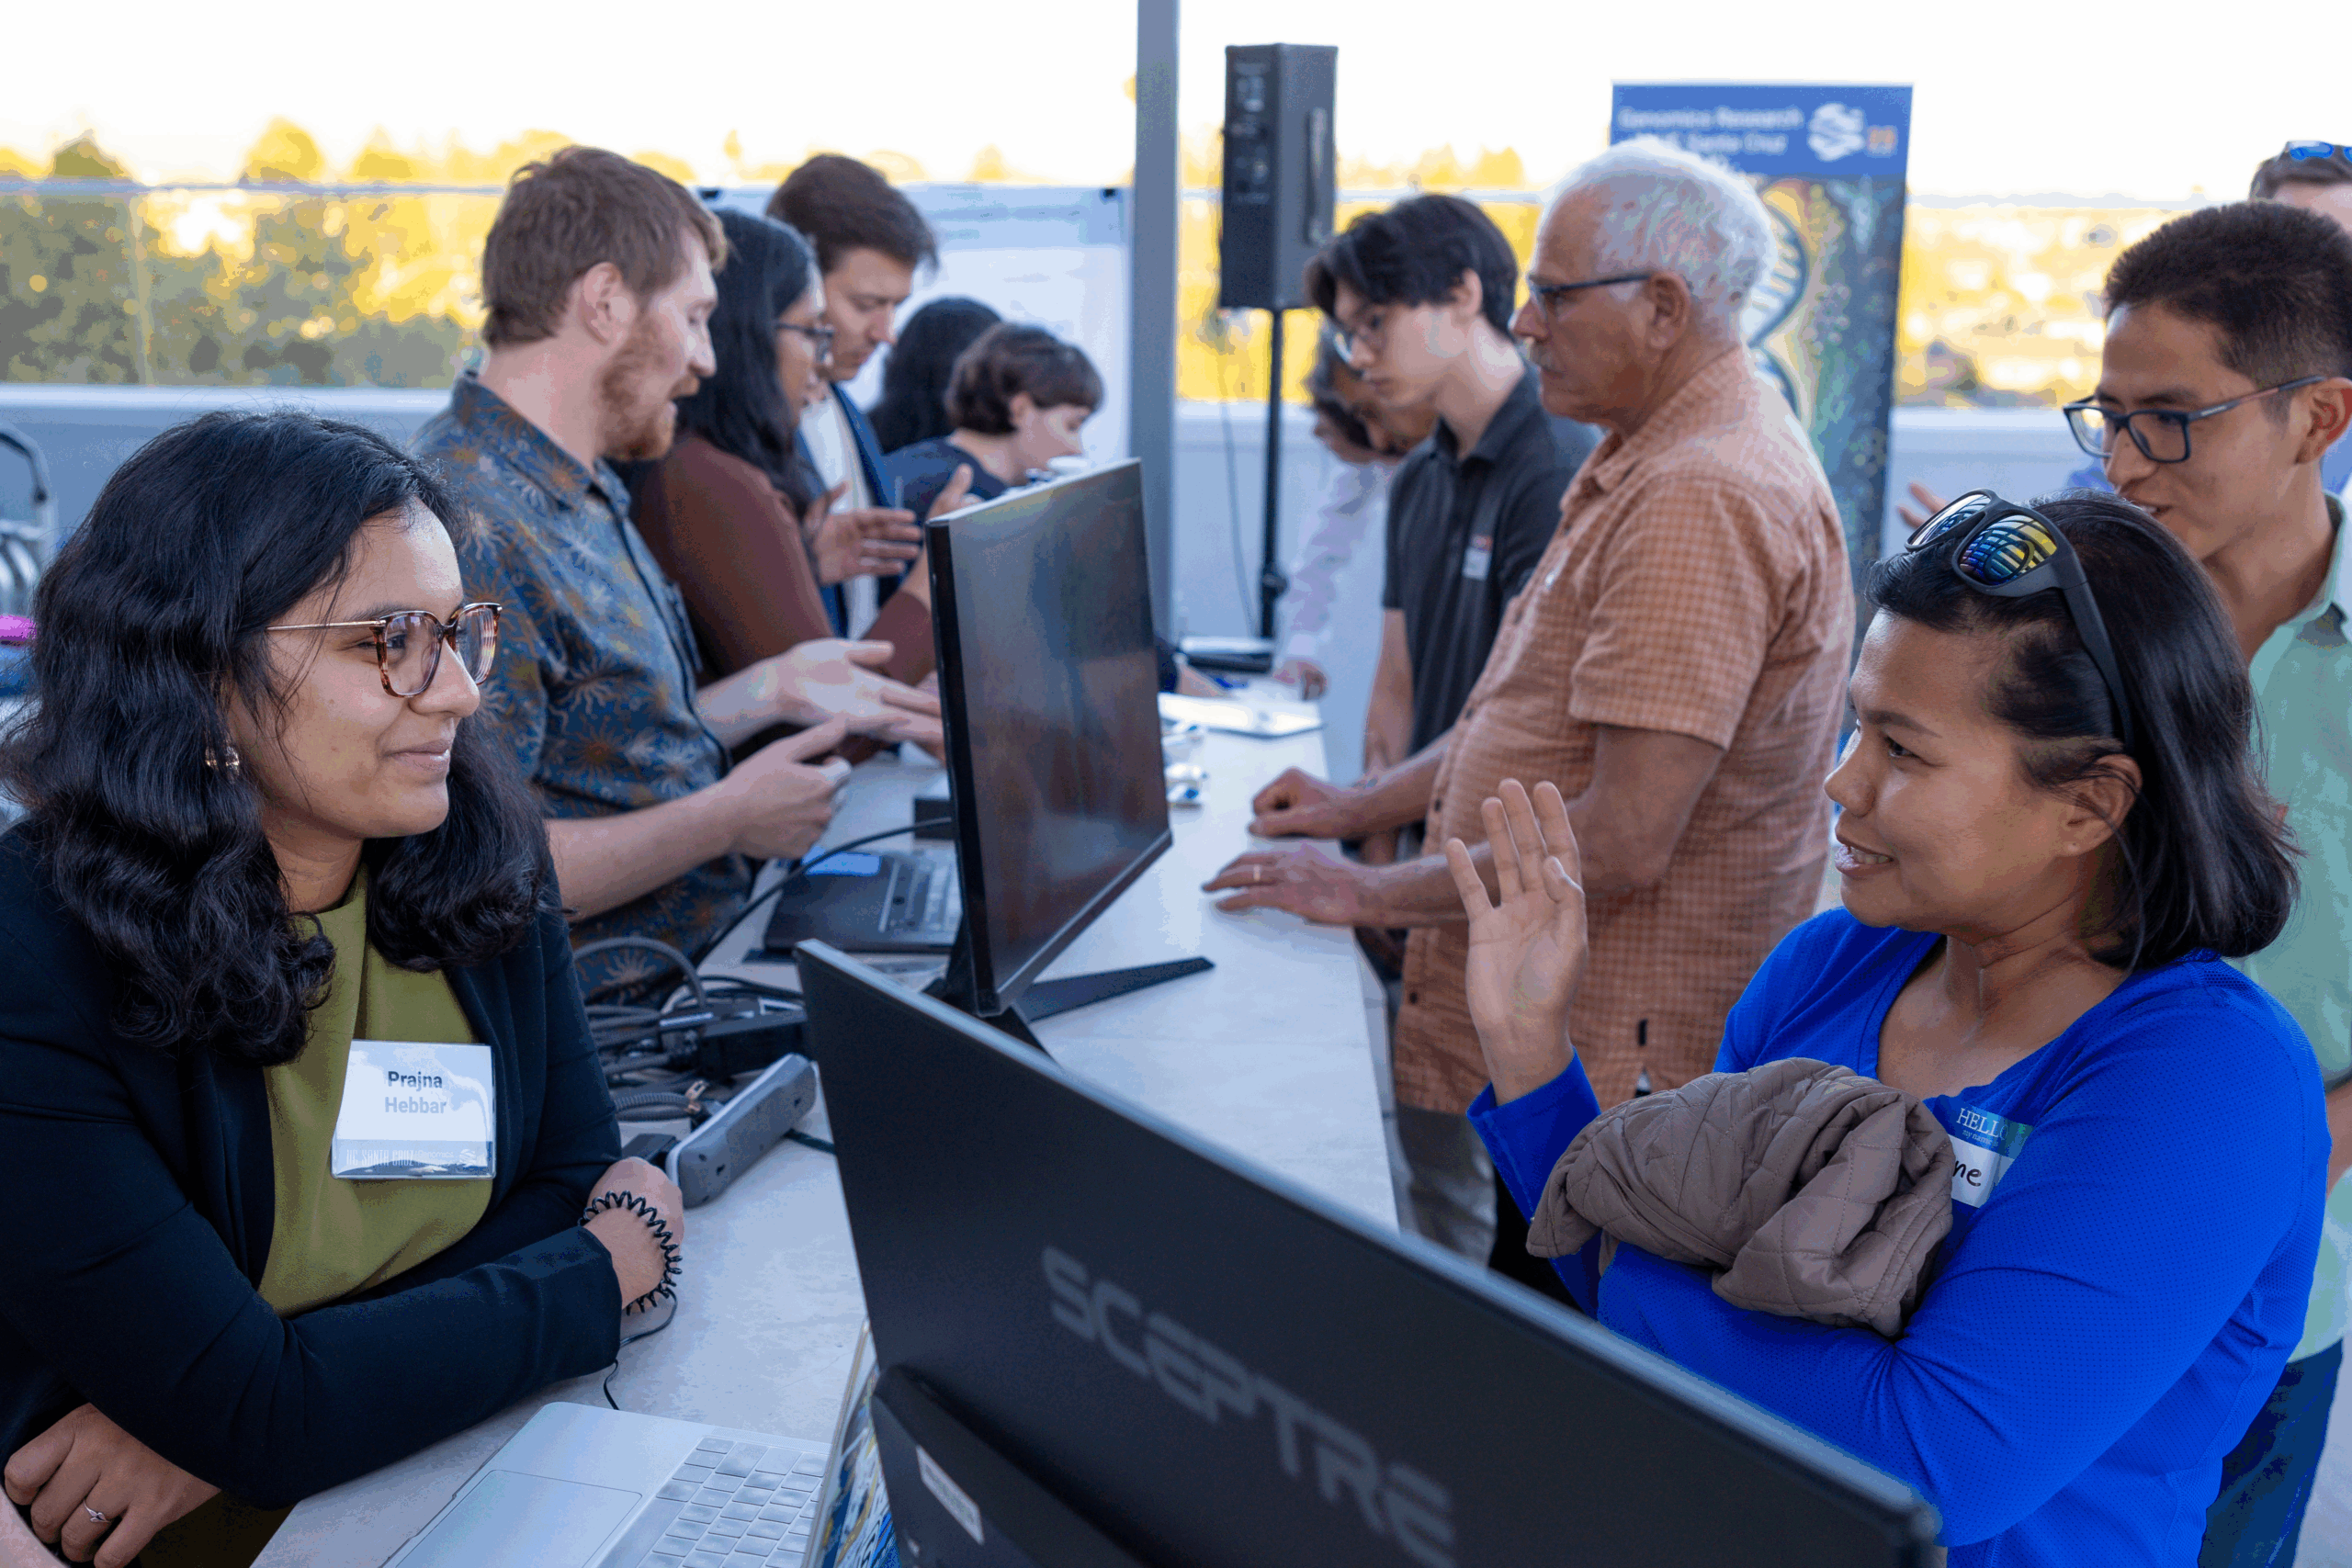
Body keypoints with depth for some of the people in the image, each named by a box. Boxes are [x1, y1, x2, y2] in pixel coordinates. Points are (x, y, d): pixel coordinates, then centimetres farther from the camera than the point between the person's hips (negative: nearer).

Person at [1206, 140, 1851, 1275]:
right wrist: (1363, 805, 16)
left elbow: (1622, 846, -26)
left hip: (1601, 1057, -10)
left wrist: (1373, 893, -15)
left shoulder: (1700, 499, -22)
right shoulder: (1648, 461, 14)